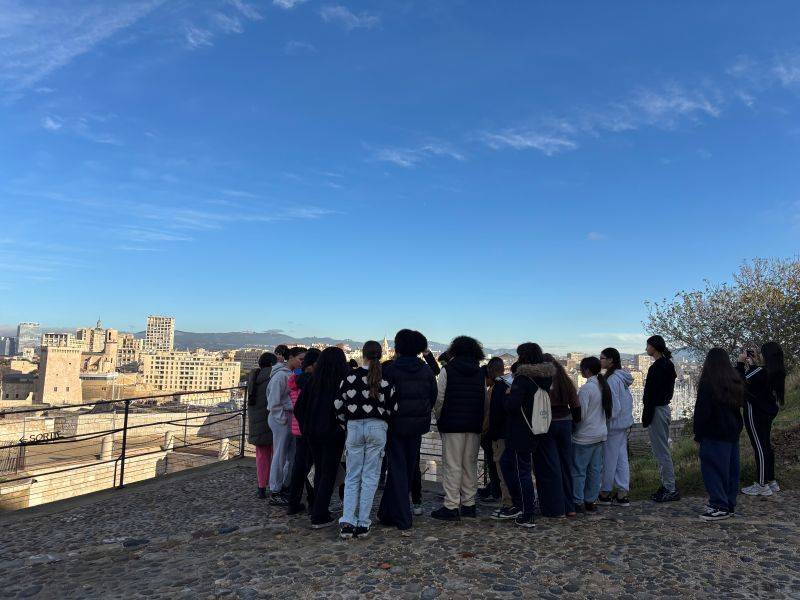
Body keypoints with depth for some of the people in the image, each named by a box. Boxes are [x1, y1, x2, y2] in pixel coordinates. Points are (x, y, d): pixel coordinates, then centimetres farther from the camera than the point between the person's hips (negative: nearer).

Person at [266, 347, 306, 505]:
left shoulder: (292, 374, 11)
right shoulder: (281, 375, -15)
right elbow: (274, 401, -16)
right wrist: (283, 418, -14)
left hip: (291, 417, 9)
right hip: (281, 419, -9)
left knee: (291, 455, 15)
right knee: (280, 455, 1)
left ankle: (285, 486, 29)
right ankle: (275, 493, 12)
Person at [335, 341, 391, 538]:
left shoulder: (352, 375, -2)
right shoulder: (385, 377, -5)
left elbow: (339, 403, 0)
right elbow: (389, 407, -3)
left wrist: (346, 424, 13)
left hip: (354, 427, 1)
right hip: (377, 427, -1)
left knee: (352, 476, 10)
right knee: (370, 476, 7)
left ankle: (347, 522, 4)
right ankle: (363, 524, 9)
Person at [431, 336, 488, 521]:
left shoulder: (447, 370, -4)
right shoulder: (480, 373, 8)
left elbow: (439, 398, -7)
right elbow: (486, 403, 6)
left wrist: (439, 419, 5)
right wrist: (479, 420, 14)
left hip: (452, 424, -4)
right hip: (474, 426, 5)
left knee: (452, 466, -1)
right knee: (470, 465, 12)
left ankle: (451, 506, 0)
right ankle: (469, 504, 18)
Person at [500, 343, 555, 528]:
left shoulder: (523, 378, -19)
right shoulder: (546, 377, 5)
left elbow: (512, 405, -26)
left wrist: (508, 395, -5)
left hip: (520, 433, -8)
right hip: (536, 430, 8)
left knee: (522, 471, 3)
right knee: (506, 462, 20)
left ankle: (527, 516, 12)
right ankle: (519, 506, 24)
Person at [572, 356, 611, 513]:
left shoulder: (586, 388, -19)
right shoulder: (604, 386, 5)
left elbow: (580, 414, -19)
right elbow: (610, 410, 13)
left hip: (585, 436, -8)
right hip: (601, 434, 8)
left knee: (578, 470, 2)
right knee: (595, 469, 13)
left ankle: (578, 502, 7)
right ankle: (590, 501, 20)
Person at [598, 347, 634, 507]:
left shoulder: (612, 379, -21)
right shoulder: (622, 377, 8)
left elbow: (614, 407, -21)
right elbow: (629, 400, 14)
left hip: (613, 425, -9)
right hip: (624, 423, 9)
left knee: (610, 459, 3)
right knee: (622, 458, 12)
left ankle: (605, 494, 15)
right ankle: (622, 494, 18)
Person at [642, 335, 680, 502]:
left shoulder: (657, 367, -18)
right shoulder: (667, 364, 14)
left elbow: (652, 394, -21)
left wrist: (646, 417, -18)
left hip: (657, 410, -11)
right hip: (664, 408, 11)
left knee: (661, 452, -3)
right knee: (663, 450, 17)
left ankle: (670, 490, 3)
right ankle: (668, 486, 25)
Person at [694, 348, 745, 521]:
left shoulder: (707, 383, -16)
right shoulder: (736, 382, 7)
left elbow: (701, 411, -14)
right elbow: (739, 405, 16)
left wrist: (698, 434, -4)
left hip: (714, 435, -8)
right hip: (733, 431, 8)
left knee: (712, 468, -2)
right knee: (730, 469, 13)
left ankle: (720, 506, -2)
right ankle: (730, 505, 22)